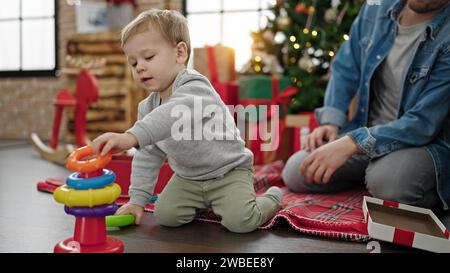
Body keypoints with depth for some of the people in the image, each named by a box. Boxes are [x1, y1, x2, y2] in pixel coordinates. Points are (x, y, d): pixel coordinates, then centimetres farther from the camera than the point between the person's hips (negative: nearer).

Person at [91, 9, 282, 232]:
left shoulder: (194, 87, -27)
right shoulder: (147, 107, -1)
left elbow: (175, 114, -52)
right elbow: (147, 156, 6)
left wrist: (131, 136, -65)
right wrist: (137, 200, 1)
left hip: (228, 171, -6)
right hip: (187, 177, 7)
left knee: (240, 221, -22)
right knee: (165, 215, -11)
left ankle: (271, 199, 12)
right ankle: (203, 203, 21)